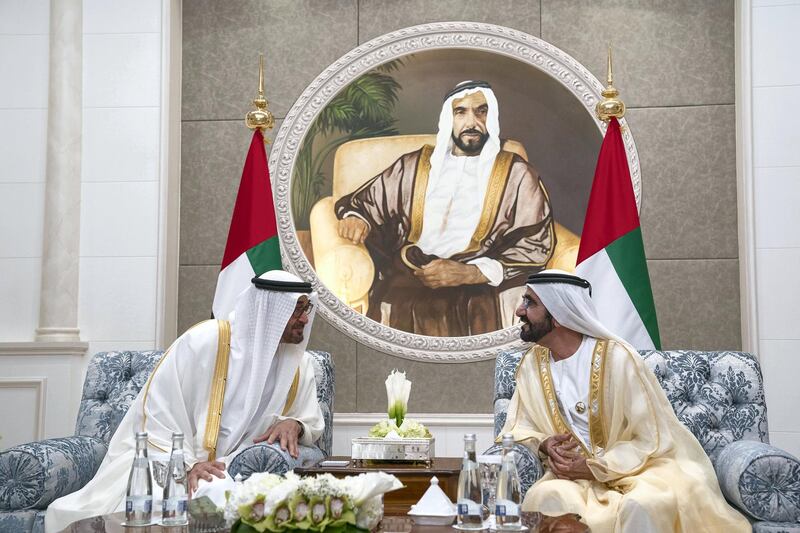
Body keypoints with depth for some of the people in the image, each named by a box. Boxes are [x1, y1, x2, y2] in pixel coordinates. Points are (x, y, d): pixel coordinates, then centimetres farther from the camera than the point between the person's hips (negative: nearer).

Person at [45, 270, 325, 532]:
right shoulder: (205, 340, -13)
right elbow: (157, 409, -12)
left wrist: (294, 424, -7)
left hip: (229, 466, 6)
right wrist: (185, 464, -23)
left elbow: (312, 420, 17)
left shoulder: (299, 363, 4)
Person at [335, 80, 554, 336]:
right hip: (405, 277, 2)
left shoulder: (516, 174, 9)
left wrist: (470, 273, -12)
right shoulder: (414, 165, 18)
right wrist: (355, 218, -4)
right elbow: (362, 202, 23)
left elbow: (536, 245, 2)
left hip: (473, 285, -2)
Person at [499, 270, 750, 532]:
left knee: (642, 506, -38)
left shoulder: (617, 357, -16)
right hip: (575, 471, 3)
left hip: (638, 466, -3)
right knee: (547, 499, -31)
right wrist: (544, 445, -10)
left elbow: (653, 440, -13)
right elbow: (518, 426, 12)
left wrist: (594, 468, -20)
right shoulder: (532, 364, 1)